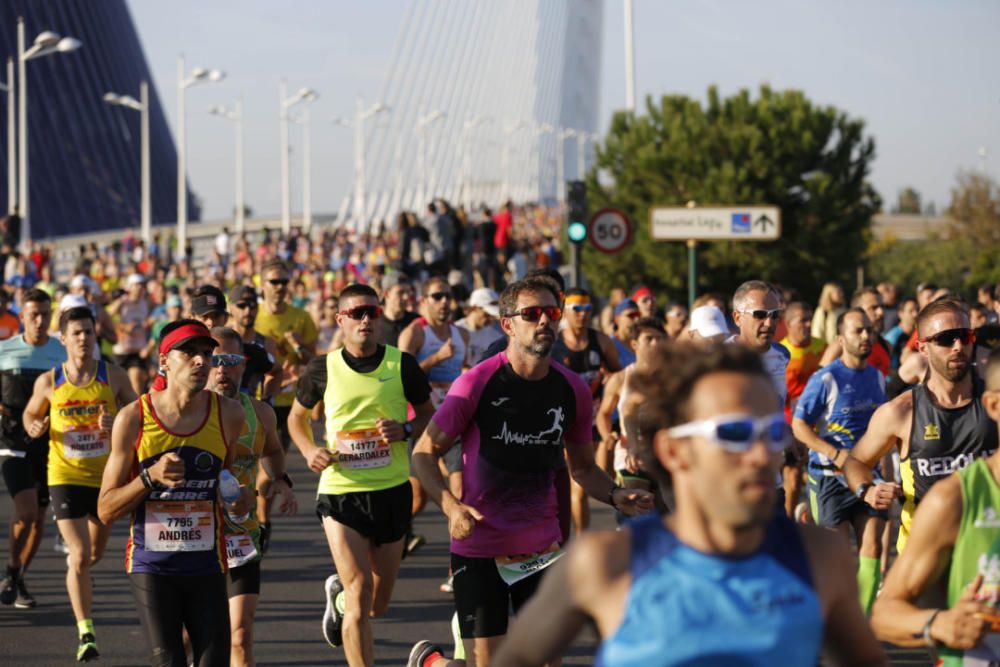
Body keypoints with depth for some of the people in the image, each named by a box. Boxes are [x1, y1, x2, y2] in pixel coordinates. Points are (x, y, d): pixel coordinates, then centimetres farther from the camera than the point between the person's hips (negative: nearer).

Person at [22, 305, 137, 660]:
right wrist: (34, 427, -10)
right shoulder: (48, 382, -4)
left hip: (106, 476, 2)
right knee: (81, 557, -13)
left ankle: (73, 564, 56)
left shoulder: (114, 376, -5)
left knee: (94, 554, 18)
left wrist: (117, 422, -19)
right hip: (66, 476, -2)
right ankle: (86, 634, -6)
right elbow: (31, 413, 13)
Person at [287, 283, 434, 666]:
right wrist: (309, 450, -5)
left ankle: (339, 596, 49)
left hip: (392, 491, 2)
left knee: (378, 602, 14)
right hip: (340, 491, -2)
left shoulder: (402, 365, -2)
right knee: (360, 591, -15)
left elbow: (428, 413, 10)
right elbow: (297, 416, 14)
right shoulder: (323, 370, -2)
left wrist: (405, 429, -12)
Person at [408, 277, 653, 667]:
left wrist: (616, 496, -6)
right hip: (478, 548, -4)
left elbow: (583, 467, 14)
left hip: (542, 546, 4)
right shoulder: (477, 384, -12)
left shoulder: (572, 390, 0)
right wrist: (451, 507, -22)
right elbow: (424, 452, -6)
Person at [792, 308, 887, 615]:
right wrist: (837, 454, -19)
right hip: (830, 476, -5)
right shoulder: (825, 379, -10)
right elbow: (799, 426, -10)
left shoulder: (877, 377, 9)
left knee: (872, 546, -3)